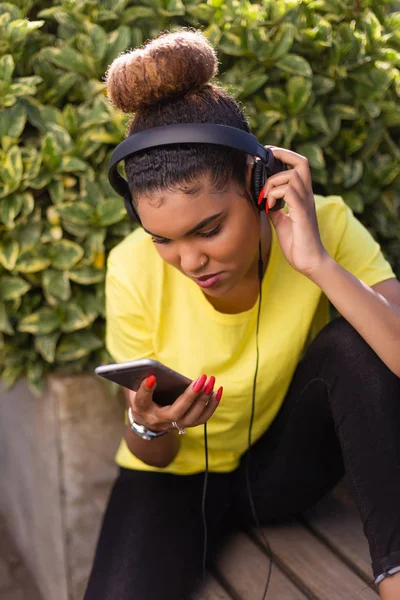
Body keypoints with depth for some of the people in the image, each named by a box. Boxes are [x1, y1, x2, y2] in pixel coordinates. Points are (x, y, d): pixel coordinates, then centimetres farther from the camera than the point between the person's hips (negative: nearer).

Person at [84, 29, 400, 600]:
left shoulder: (325, 225, -22)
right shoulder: (135, 270, -22)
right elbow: (153, 458, -10)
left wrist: (318, 263, -40)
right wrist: (151, 429, -33)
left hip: (284, 462, 1)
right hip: (181, 471, 0)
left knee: (352, 344, -29)